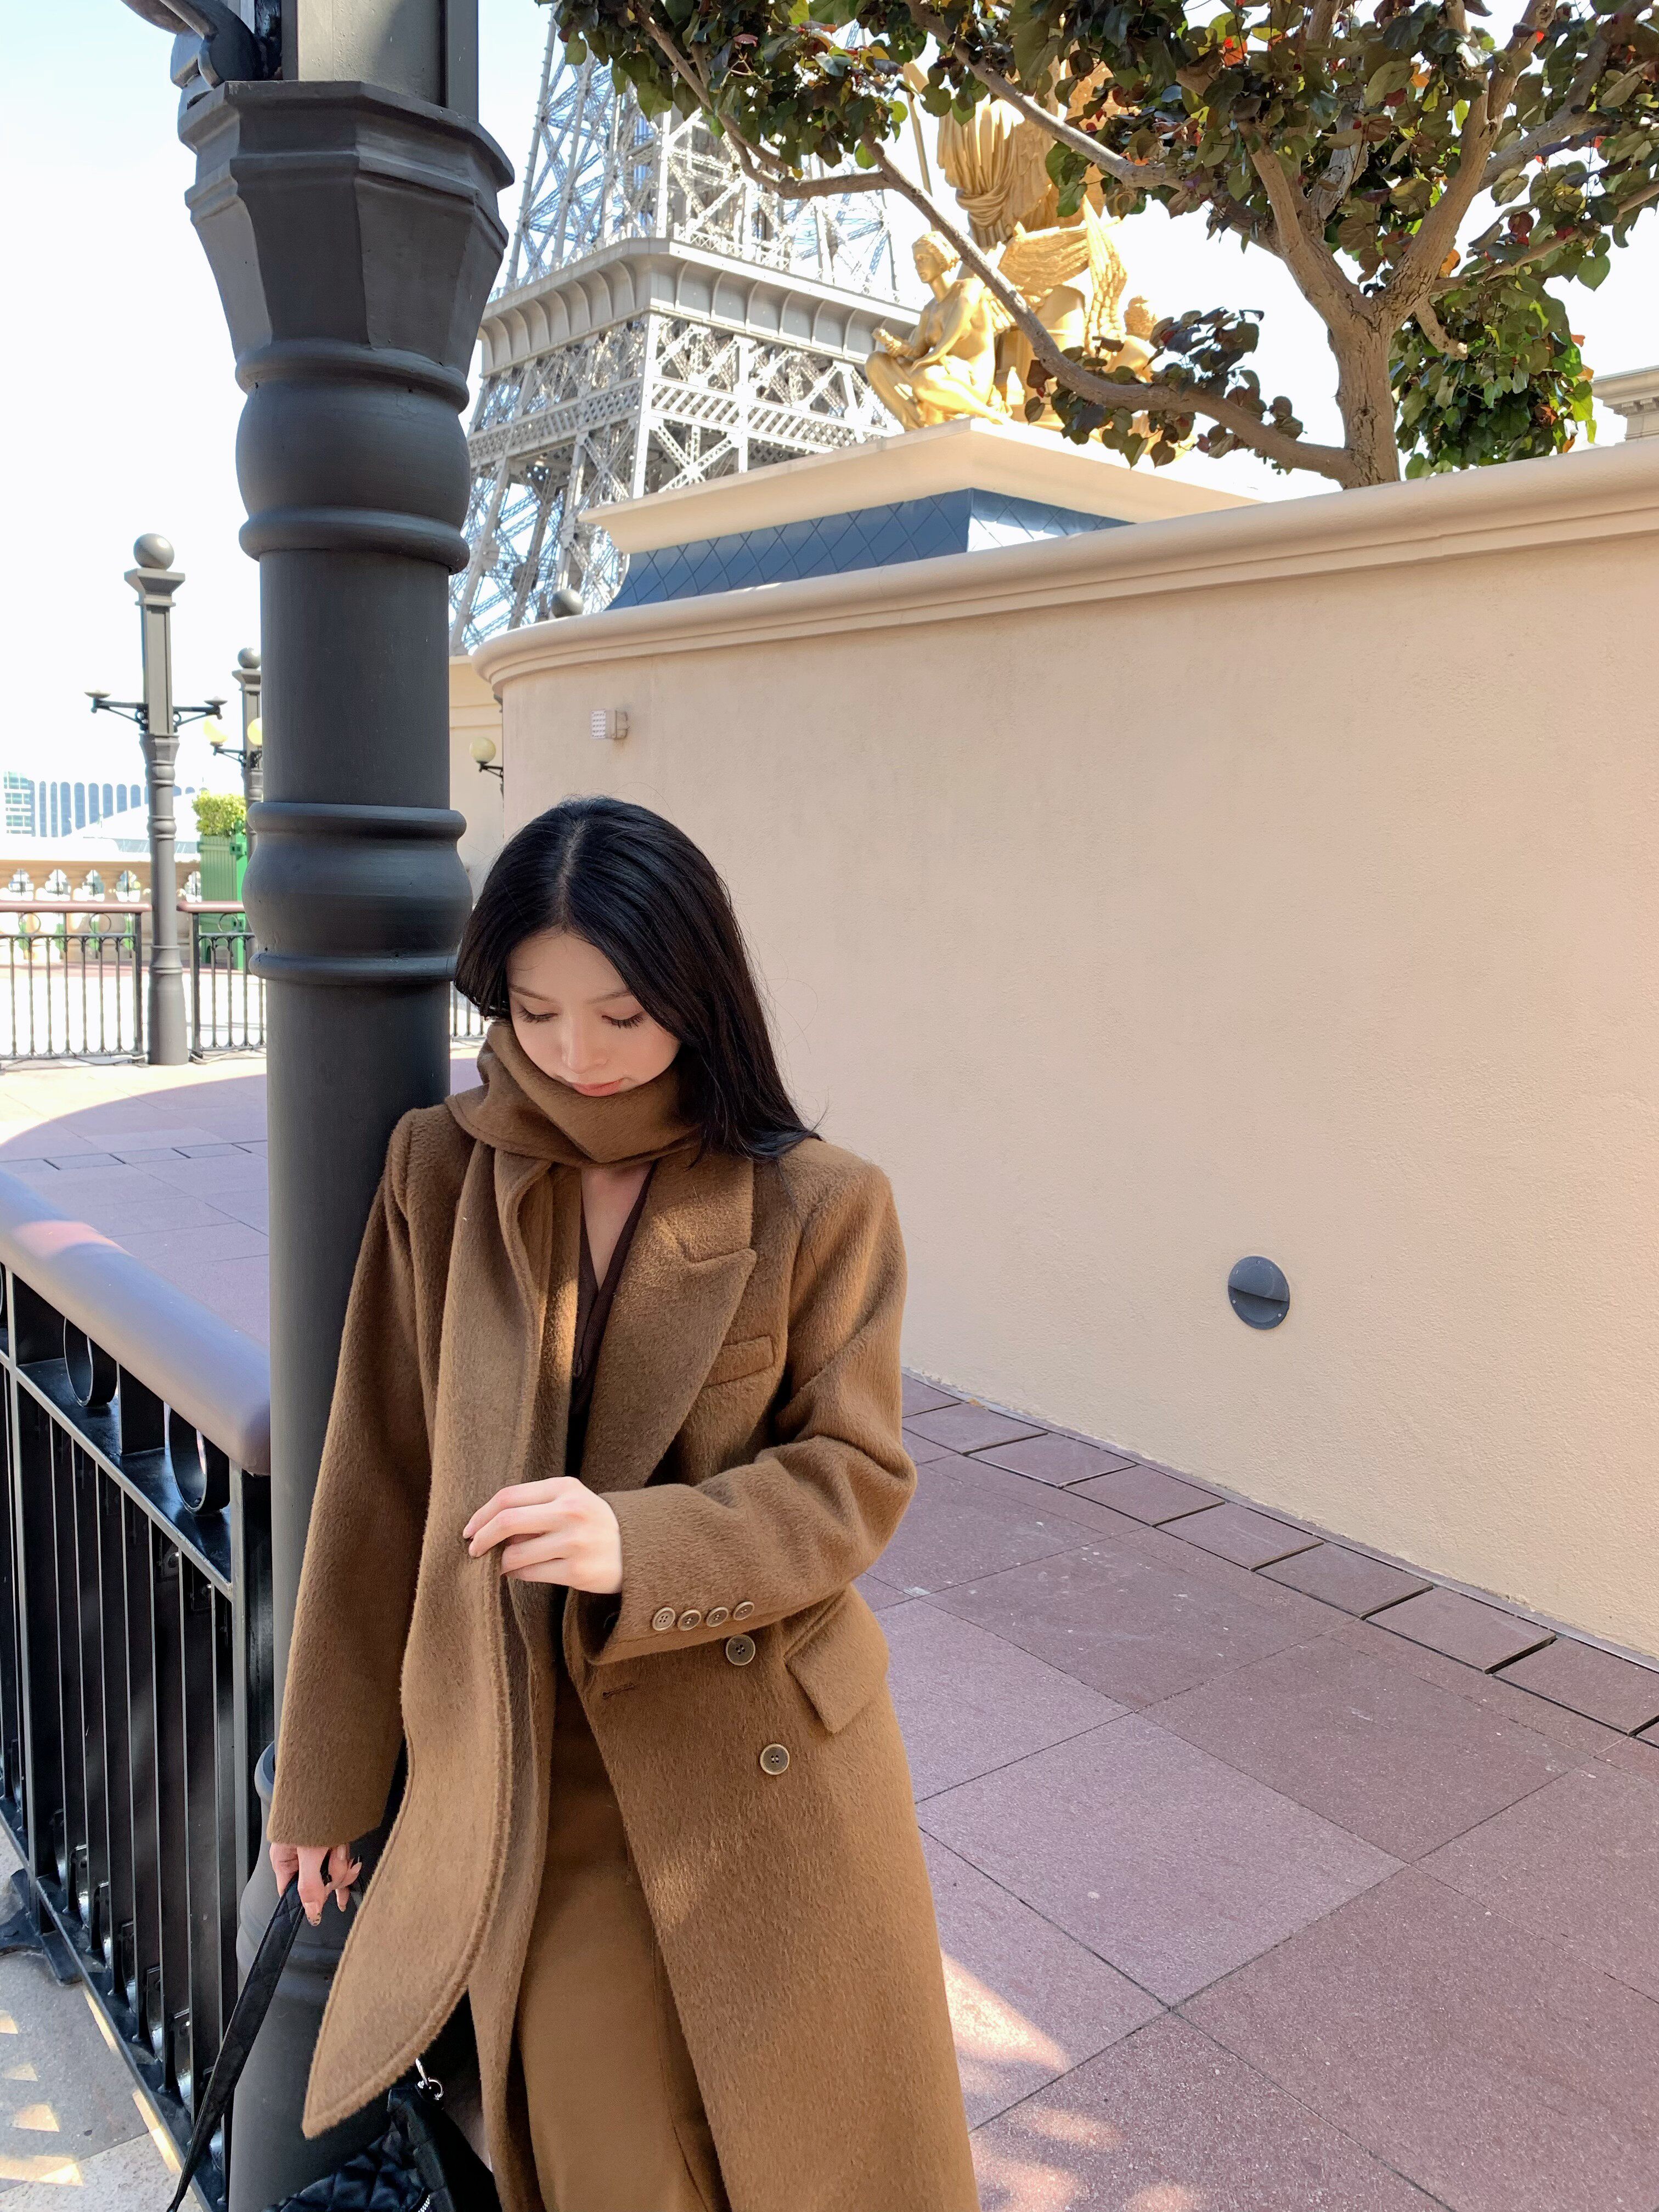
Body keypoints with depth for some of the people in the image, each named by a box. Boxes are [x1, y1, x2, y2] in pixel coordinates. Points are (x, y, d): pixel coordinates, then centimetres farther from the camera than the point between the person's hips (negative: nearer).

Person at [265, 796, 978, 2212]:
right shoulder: (443, 1176, -4)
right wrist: (329, 1776, 8)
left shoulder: (818, 1205, -10)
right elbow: (378, 1481, 1)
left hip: (764, 1768, -1)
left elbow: (853, 1480, -9)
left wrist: (637, 1546, -27)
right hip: (525, 1774, 1)